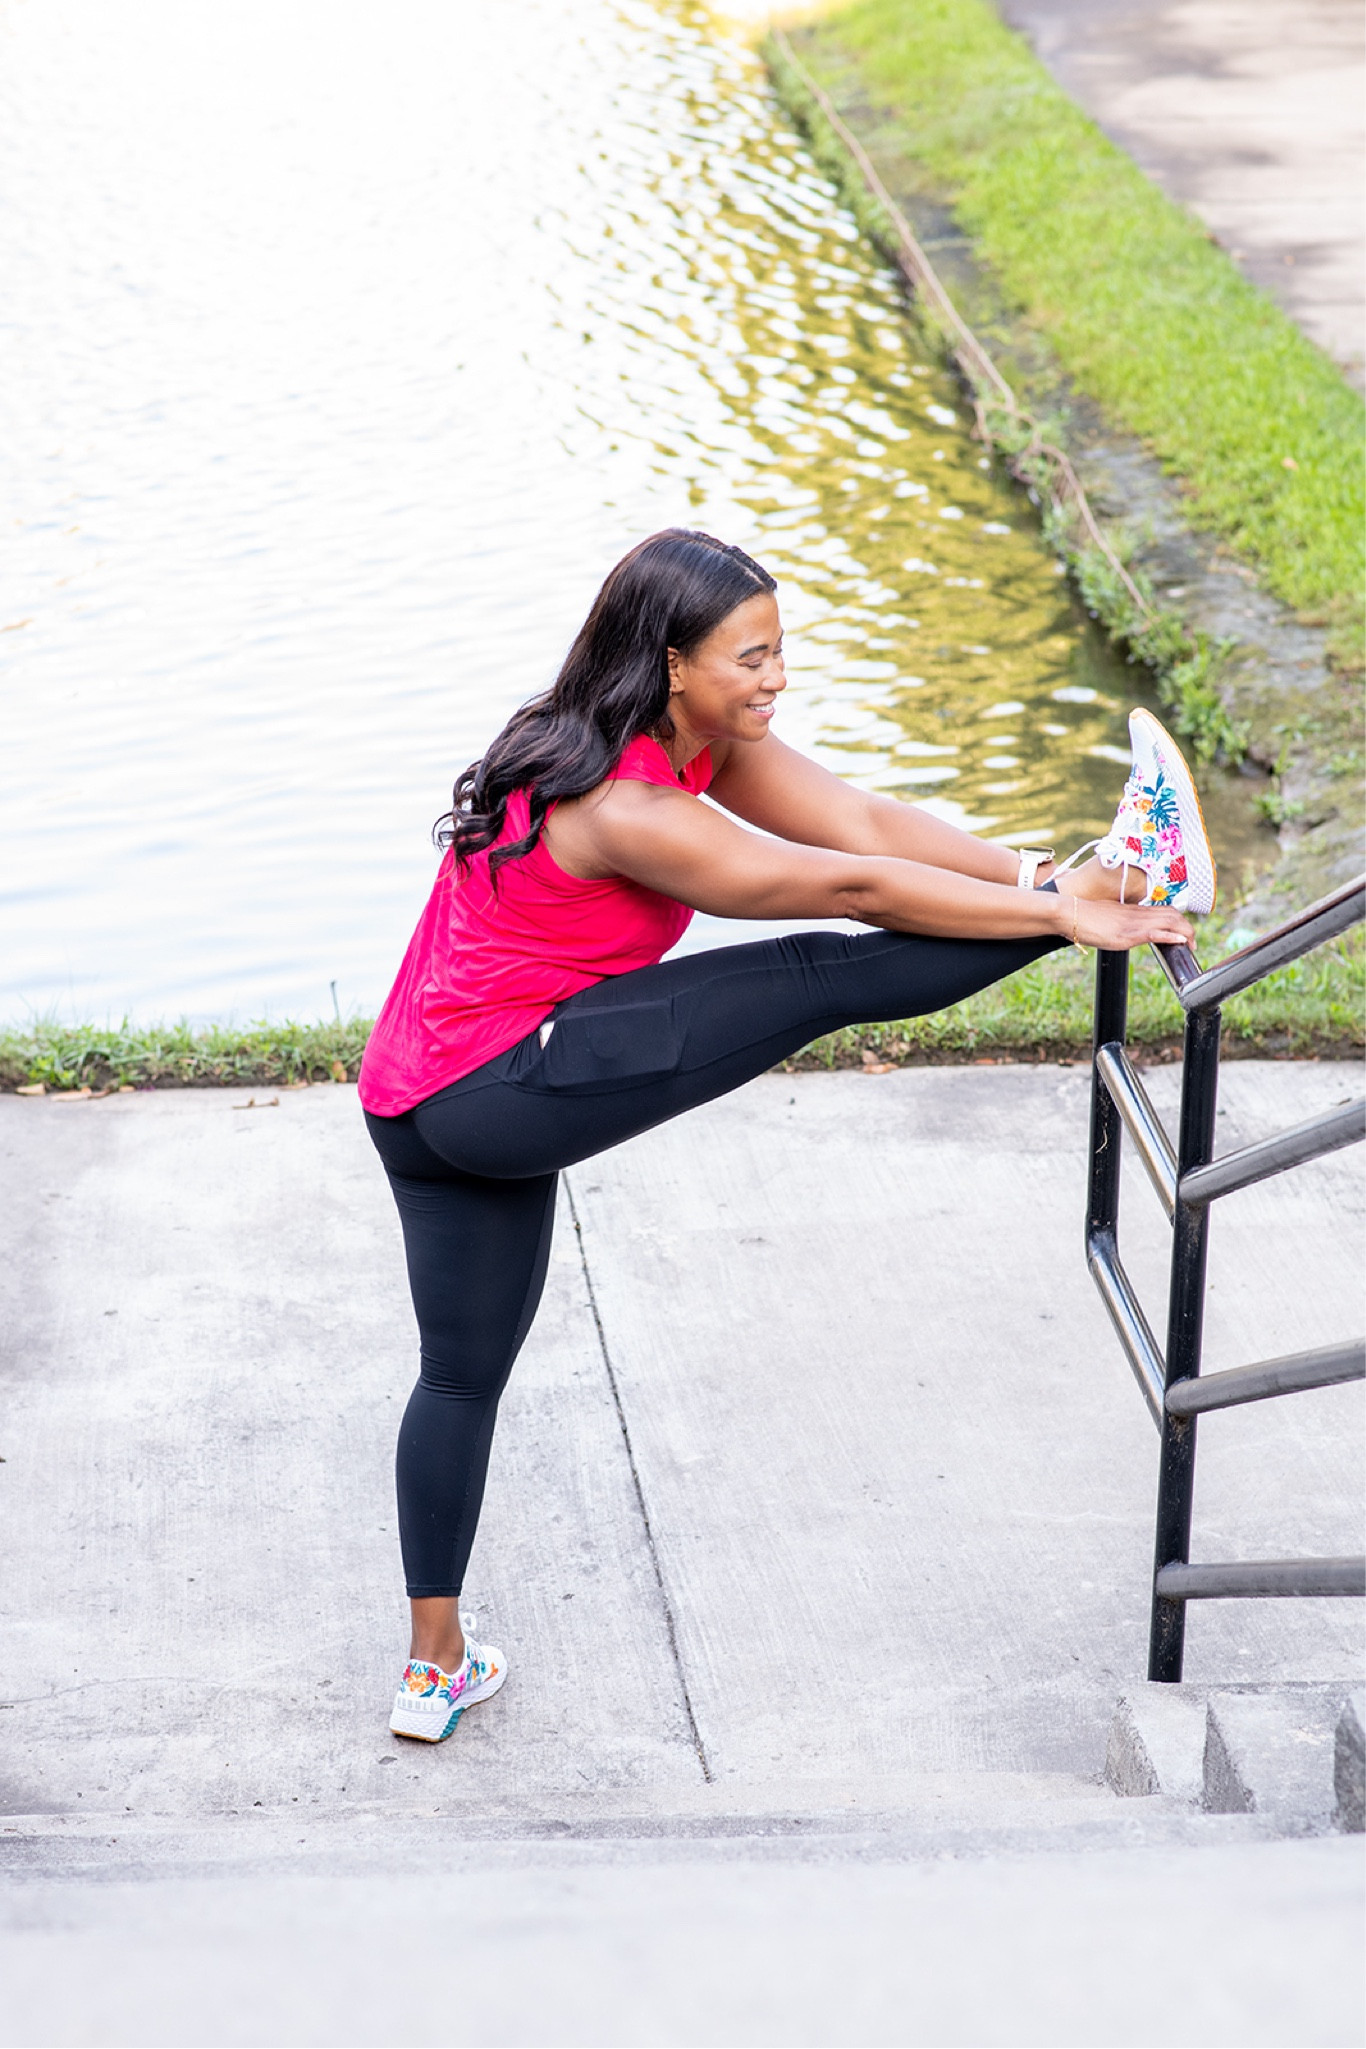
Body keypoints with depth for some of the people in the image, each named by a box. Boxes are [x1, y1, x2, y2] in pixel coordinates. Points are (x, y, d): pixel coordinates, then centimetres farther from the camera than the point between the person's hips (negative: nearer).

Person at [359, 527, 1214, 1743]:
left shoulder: (704, 737, 3)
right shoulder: (623, 810, -25)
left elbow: (860, 819, -3)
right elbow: (849, 885, -22)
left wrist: (1038, 874, -14)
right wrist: (1064, 914, -17)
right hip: (497, 1086, -10)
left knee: (463, 1374, 18)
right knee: (820, 980, -15)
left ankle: (436, 1671, 29)